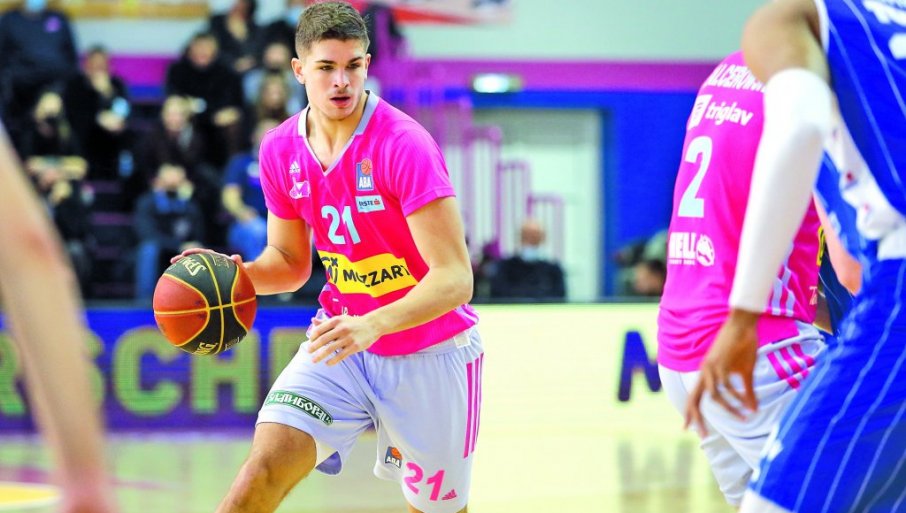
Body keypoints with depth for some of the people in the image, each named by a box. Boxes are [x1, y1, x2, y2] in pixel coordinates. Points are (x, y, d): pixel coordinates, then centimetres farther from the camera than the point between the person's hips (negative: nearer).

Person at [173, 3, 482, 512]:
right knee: (263, 470, -17)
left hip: (429, 352, -3)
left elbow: (454, 279, -26)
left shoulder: (404, 144, -21)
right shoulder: (281, 149, -3)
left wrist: (371, 325, -41)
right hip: (340, 342, 4)